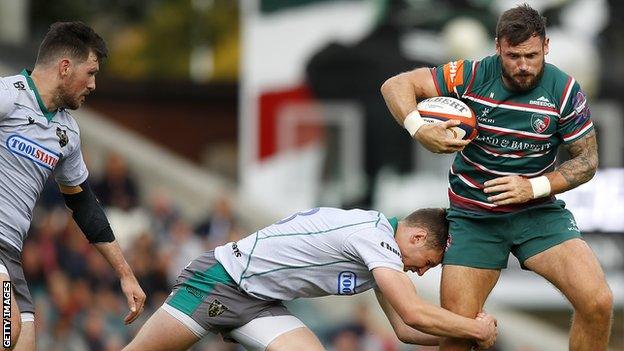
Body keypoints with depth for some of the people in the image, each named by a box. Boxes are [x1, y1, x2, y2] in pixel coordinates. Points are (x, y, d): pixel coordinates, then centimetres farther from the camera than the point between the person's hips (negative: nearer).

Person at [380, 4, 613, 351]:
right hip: (473, 216, 0)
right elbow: (396, 86, -10)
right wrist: (420, 130, -29)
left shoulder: (565, 91, -11)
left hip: (538, 212, 0)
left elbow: (587, 160, -3)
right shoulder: (472, 76, -13)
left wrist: (535, 187, -18)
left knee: (598, 302, -18)